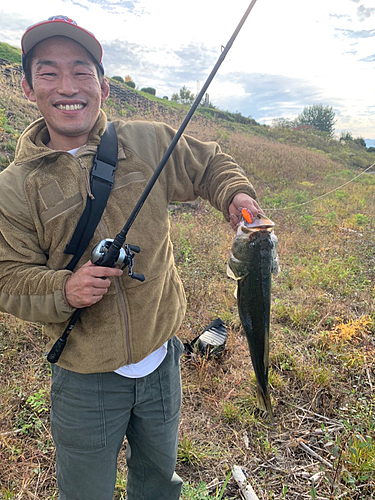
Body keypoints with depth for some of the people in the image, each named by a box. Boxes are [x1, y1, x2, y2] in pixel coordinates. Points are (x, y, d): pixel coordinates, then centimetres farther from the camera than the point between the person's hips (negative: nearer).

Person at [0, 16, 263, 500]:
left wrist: (236, 194, -12)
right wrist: (64, 289, -25)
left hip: (162, 359, 2)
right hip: (84, 379, -1)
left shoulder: (149, 142, -6)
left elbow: (210, 164, 8)